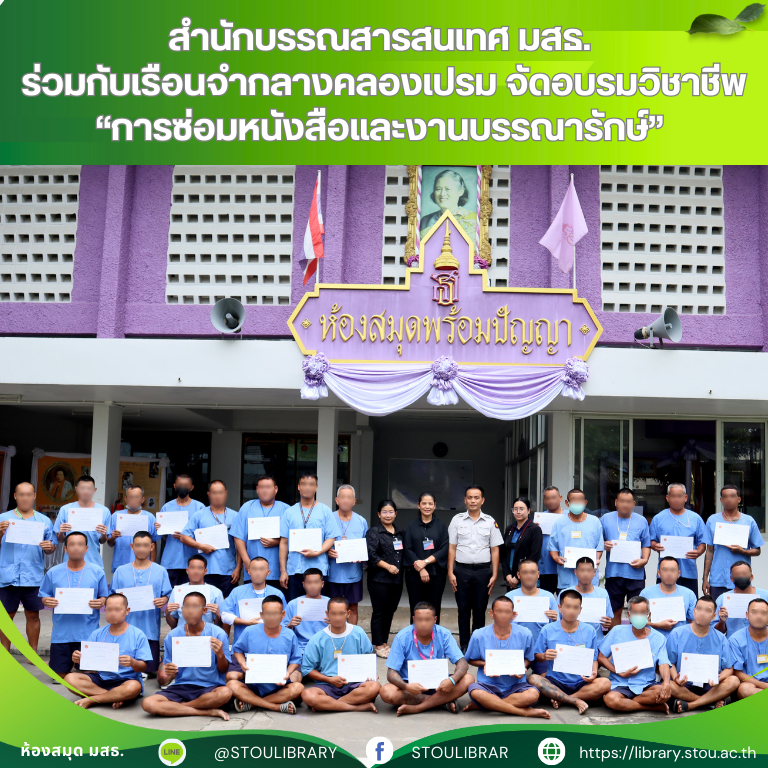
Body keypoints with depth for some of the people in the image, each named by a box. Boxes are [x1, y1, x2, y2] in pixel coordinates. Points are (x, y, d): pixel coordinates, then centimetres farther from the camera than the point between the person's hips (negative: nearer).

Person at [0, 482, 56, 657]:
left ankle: (33, 653, 14)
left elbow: (52, 546, 11)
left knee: (33, 615, 5)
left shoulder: (44, 521, 11)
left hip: (34, 576, 1)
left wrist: (49, 547, -11)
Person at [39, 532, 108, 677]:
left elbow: (104, 597, 6)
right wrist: (47, 601, -13)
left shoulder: (97, 572, 1)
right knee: (60, 673, 7)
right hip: (61, 631, 1)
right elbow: (44, 596, 9)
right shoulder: (53, 572, 4)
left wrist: (101, 602, -15)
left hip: (88, 633, -1)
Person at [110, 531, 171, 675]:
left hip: (151, 629, 0)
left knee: (149, 668, 0)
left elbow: (167, 595, 7)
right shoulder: (121, 571, 9)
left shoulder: (160, 571, 8)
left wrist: (163, 601, -15)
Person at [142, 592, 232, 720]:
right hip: (180, 687, 2)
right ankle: (209, 711, -20)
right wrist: (166, 675, -18)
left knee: (226, 692, -36)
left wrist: (220, 654, -21)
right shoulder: (172, 636, 2)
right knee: (147, 703, -25)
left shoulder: (218, 634, -4)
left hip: (209, 688, -2)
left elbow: (223, 670, 0)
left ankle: (174, 707, -14)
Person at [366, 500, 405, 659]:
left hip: (397, 580, 6)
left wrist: (400, 569, 6)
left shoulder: (400, 533, 15)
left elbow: (404, 553, 21)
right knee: (379, 612, -1)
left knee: (390, 611, 11)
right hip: (379, 579, -6)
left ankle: (385, 642, 21)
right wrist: (388, 566, -16)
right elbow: (371, 555, -12)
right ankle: (378, 645, 7)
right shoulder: (373, 532, -4)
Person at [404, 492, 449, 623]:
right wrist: (420, 569, -12)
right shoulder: (411, 527, 9)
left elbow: (444, 549, -2)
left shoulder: (441, 526, 8)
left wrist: (426, 561, -13)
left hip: (436, 573, 0)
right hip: (415, 574, 0)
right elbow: (408, 550, 0)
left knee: (434, 611, 0)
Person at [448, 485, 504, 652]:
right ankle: (464, 646, 13)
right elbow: (452, 548, 6)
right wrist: (450, 572, -1)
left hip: (483, 570, 0)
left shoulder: (490, 522, 6)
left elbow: (495, 550, 6)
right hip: (462, 570, 0)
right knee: (463, 610, 5)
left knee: (480, 610, 5)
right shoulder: (457, 520, 6)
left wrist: (494, 575, 0)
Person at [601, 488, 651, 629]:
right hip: (613, 572, 0)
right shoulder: (606, 519, 9)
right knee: (615, 611, 8)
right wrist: (604, 545, -10)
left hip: (636, 573, 0)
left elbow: (646, 544, 11)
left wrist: (644, 560, -6)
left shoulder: (641, 521, 10)